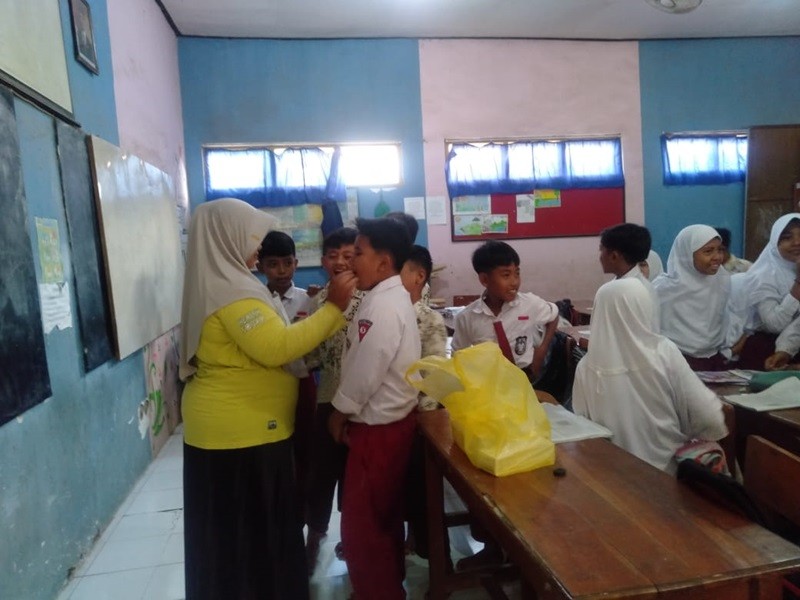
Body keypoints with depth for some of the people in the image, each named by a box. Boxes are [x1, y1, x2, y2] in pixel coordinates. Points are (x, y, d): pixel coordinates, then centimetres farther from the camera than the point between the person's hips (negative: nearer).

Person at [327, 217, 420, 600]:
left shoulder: (382, 305, -23)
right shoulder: (393, 297, 9)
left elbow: (365, 371, -23)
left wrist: (340, 413, -8)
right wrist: (347, 411, 13)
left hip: (377, 427, -10)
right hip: (392, 419, 10)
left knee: (362, 523, 4)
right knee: (383, 516, 24)